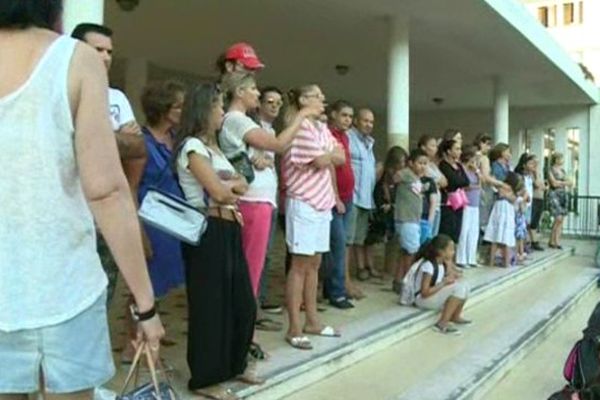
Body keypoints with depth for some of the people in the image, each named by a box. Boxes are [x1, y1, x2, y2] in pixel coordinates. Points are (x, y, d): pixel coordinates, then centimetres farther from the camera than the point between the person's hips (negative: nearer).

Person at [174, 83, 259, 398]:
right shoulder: (192, 146, -11)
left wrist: (228, 185, -8)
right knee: (210, 303, -1)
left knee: (241, 300, 15)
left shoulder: (211, 146, 18)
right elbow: (219, 193, -17)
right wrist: (231, 185, 3)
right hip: (208, 231, -9)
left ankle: (235, 364, 31)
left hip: (228, 229, 9)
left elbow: (242, 186, 12)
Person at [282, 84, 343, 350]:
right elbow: (319, 161, -18)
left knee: (314, 263, 13)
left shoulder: (322, 127, 15)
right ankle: (294, 328, 3)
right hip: (303, 203, -9)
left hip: (322, 202, 9)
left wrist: (326, 155, -9)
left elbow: (341, 158, 8)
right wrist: (332, 153, 2)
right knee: (301, 264, -4)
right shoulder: (300, 126, -12)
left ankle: (312, 321, 23)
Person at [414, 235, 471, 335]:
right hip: (423, 299, -9)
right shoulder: (428, 265, -22)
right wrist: (444, 283, -21)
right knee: (459, 288, -23)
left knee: (464, 285, -1)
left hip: (435, 296, 9)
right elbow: (425, 292, -25)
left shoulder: (443, 264, 4)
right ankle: (442, 323, -21)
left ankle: (455, 316, 8)